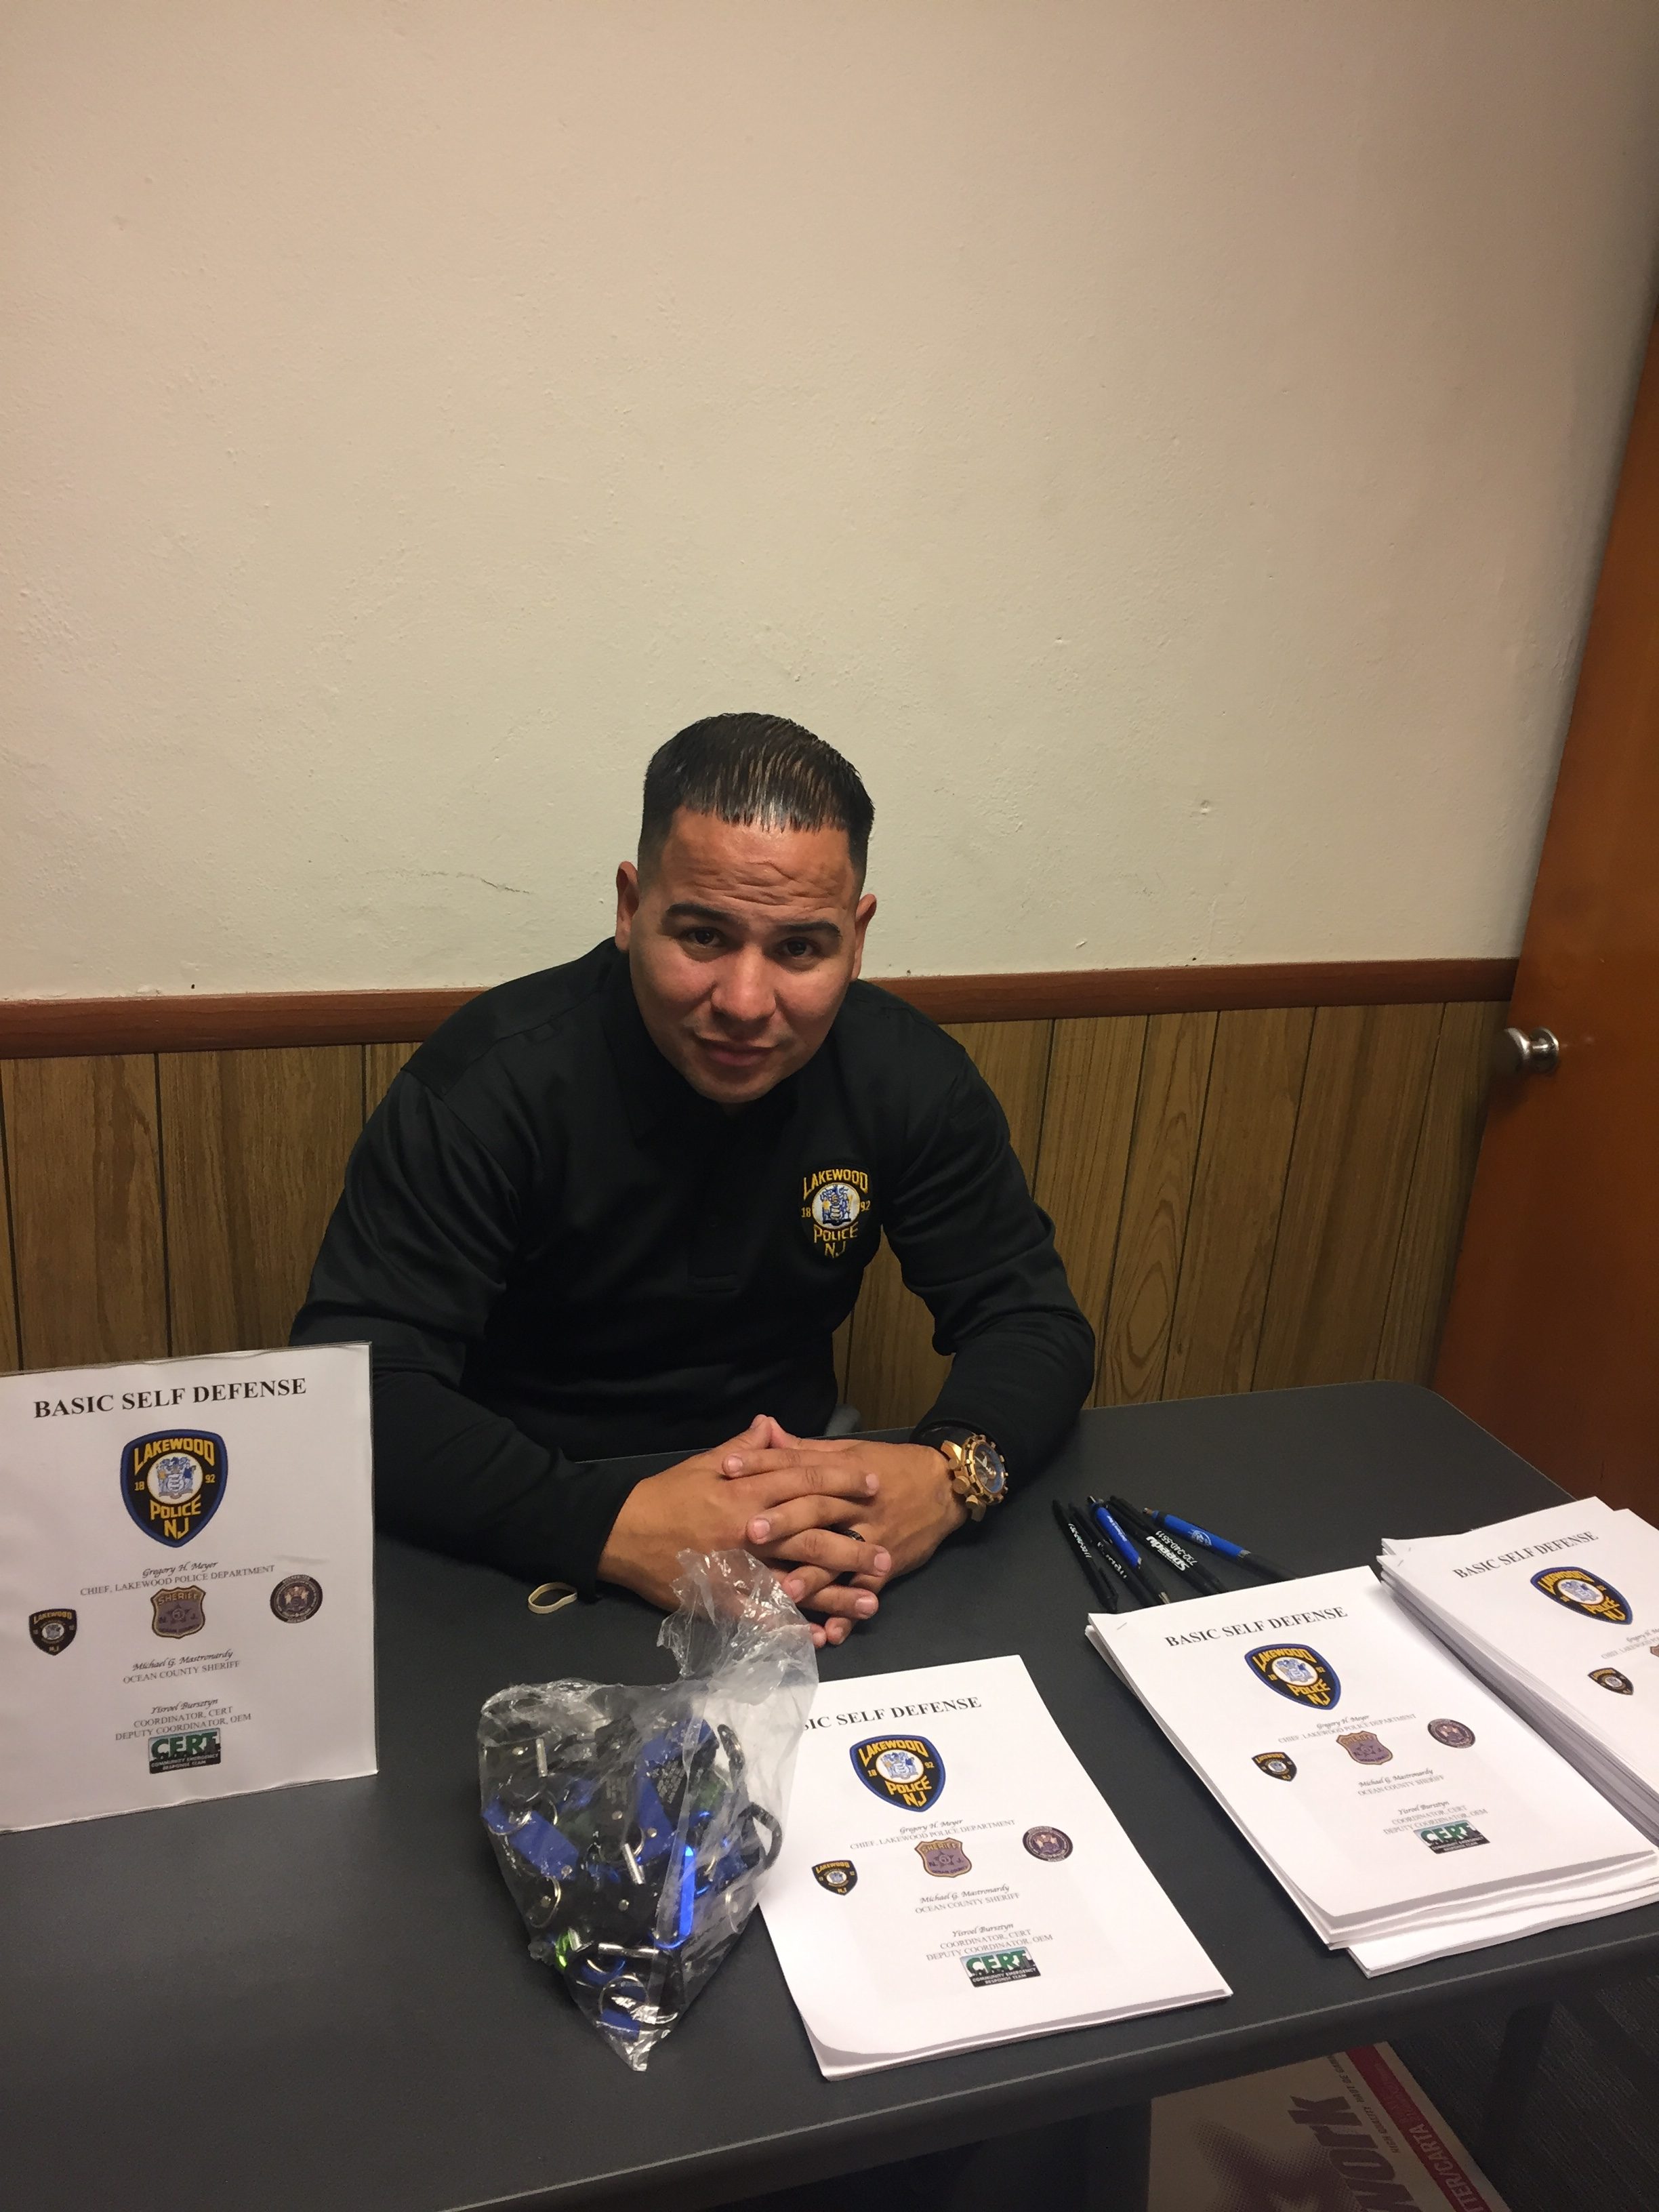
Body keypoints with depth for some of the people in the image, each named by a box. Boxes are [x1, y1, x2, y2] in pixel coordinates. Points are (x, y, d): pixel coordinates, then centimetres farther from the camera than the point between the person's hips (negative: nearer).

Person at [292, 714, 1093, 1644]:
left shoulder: (910, 1076, -8)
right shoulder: (492, 1079, -18)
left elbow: (1036, 1321, -3)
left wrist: (950, 1474, -26)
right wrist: (613, 1527, -37)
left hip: (798, 1517, 5)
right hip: (527, 1557, -4)